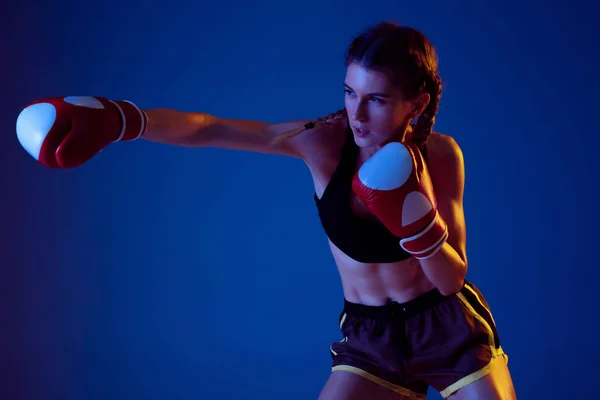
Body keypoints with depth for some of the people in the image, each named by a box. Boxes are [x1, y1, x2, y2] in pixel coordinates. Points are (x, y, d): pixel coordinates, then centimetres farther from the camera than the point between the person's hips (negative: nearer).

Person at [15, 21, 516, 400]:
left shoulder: (440, 155, -16)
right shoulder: (322, 141, -18)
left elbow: (452, 279, -13)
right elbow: (207, 128, -25)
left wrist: (415, 217, -31)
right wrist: (115, 119, -40)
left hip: (449, 326, 0)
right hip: (369, 337, 0)